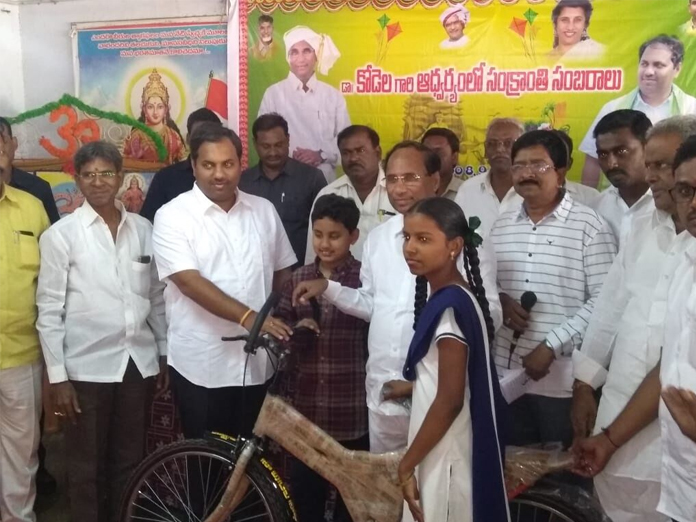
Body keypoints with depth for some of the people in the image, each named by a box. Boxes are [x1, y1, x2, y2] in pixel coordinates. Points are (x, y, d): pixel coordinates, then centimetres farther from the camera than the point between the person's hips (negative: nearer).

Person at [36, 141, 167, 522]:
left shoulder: (143, 229, 4)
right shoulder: (61, 234, -5)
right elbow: (49, 310, -6)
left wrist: (165, 353, 10)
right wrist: (57, 376, -9)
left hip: (138, 362, 3)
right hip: (87, 366, -3)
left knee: (130, 460, 15)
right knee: (86, 466, 9)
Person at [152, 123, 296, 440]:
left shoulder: (264, 210, 6)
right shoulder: (172, 216, -8)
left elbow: (283, 274, 15)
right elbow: (189, 282, -19)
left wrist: (289, 322, 5)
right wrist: (247, 317, -29)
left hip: (257, 362, 4)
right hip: (200, 365, -3)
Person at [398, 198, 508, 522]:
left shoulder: (449, 306, -21)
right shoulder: (451, 299, 7)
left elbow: (450, 401, -22)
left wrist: (406, 464, -16)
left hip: (446, 456, -9)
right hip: (441, 451, 9)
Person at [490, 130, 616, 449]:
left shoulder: (588, 226, -8)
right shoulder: (501, 226, 10)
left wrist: (552, 347, -17)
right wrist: (499, 300, -5)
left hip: (564, 382, -5)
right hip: (506, 376, 5)